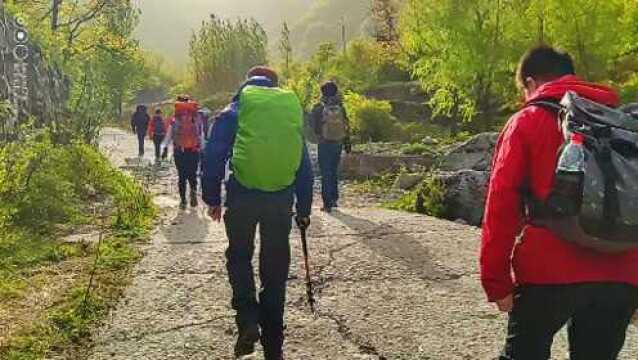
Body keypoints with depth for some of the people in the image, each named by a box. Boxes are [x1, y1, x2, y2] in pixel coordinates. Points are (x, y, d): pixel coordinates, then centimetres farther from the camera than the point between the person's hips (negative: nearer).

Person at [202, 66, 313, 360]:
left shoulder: (236, 110, 5)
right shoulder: (292, 109, 13)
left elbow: (214, 155, -1)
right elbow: (305, 165, 16)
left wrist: (212, 197, 6)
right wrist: (304, 208, 21)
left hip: (242, 195, -2)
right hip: (281, 199, 2)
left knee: (239, 257, 19)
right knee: (275, 268, 11)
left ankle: (248, 319, -2)